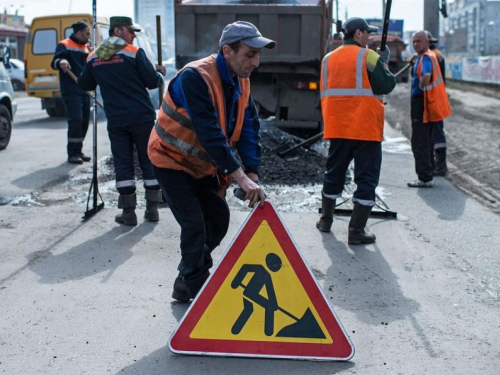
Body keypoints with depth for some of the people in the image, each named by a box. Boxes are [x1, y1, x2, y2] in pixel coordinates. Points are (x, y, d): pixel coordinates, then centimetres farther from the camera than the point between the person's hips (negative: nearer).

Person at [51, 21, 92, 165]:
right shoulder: (64, 45, -5)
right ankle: (72, 153, -8)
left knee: (84, 121, 8)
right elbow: (54, 62, -18)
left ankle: (78, 150, 19)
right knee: (75, 120, -14)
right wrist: (60, 62, -39)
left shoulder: (85, 47, 19)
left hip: (84, 91, 8)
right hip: (71, 92, -8)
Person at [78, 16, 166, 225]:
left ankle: (128, 212, 6)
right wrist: (160, 73, 14)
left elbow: (85, 85, 14)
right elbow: (152, 82, -7)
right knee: (149, 161, 9)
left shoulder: (94, 58, 5)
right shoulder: (134, 53, -8)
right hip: (142, 117, -2)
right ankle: (152, 209, 13)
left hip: (116, 120, 2)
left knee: (123, 163, 7)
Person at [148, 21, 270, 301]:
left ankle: (188, 279, 26)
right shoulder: (195, 77, -30)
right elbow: (209, 133, -36)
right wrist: (241, 177, -37)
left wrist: (253, 175, -16)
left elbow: (250, 128, -5)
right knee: (195, 225, -13)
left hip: (202, 164, 8)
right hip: (172, 160, -8)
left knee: (219, 218, 8)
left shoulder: (240, 81, -3)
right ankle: (198, 293, 4)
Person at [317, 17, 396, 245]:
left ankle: (326, 220, 30)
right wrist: (384, 63, 7)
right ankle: (356, 231, -2)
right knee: (366, 178, 0)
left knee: (334, 173, 19)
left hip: (337, 128, 6)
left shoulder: (328, 59, 10)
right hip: (366, 129, -5)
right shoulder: (368, 56, -7)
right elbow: (386, 86, -6)